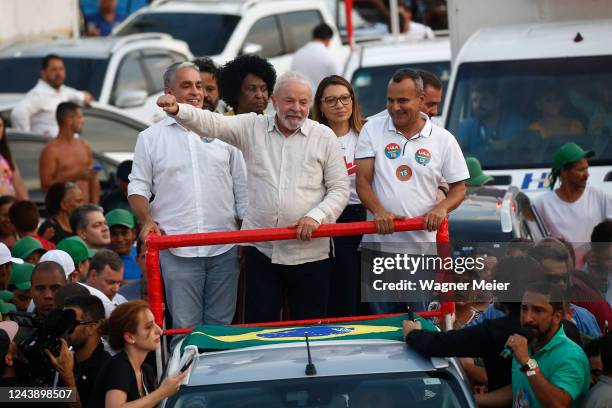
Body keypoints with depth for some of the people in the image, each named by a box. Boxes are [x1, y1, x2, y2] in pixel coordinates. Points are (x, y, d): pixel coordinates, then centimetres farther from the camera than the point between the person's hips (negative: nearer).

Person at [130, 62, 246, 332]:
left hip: (224, 248, 2)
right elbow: (138, 187, 9)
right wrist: (147, 221, -9)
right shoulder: (151, 138, 8)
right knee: (185, 327, -3)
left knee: (221, 325, 5)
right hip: (177, 247, -2)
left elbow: (241, 187, 13)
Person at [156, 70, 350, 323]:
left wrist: (316, 216, -13)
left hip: (309, 252, -1)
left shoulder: (325, 137, 3)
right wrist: (177, 110, -26)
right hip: (261, 249, 1)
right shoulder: (252, 128, 5)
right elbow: (211, 124, -8)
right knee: (259, 324, 3)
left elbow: (339, 188, 3)